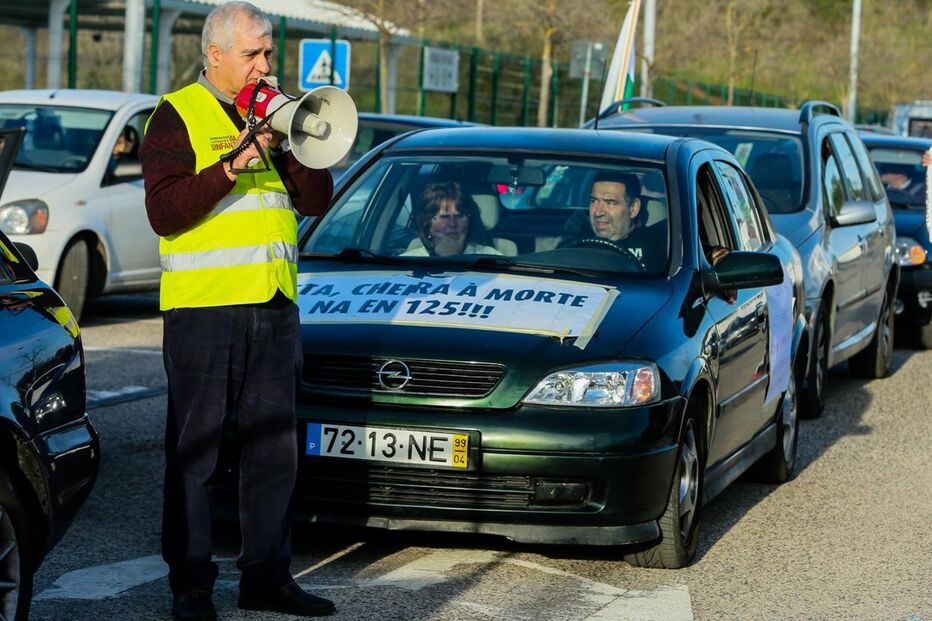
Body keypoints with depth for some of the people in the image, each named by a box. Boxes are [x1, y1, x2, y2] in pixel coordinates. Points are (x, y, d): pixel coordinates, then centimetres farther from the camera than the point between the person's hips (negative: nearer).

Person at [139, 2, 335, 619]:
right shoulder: (177, 116, -1)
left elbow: (317, 199, 9)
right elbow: (164, 212, -12)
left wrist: (288, 144, -6)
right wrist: (232, 166, -21)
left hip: (274, 306, 6)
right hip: (203, 303, -6)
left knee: (274, 445, 9)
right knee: (195, 448, -1)